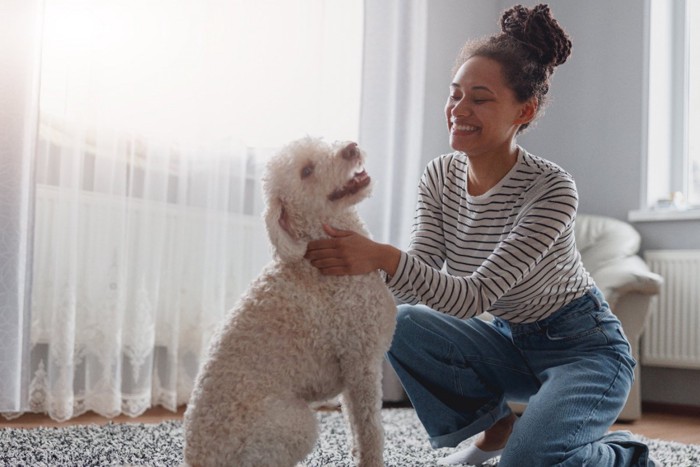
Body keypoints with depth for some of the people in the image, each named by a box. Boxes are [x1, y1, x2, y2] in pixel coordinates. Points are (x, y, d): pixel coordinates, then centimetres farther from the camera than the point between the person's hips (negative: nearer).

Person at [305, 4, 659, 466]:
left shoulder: (552, 188, -26)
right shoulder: (440, 176, -6)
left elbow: (474, 298, -33)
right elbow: (419, 278, -13)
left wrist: (384, 257, -46)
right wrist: (356, 259, -32)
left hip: (584, 346, -5)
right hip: (511, 341, 6)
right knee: (401, 324, -19)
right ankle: (495, 423, 5)